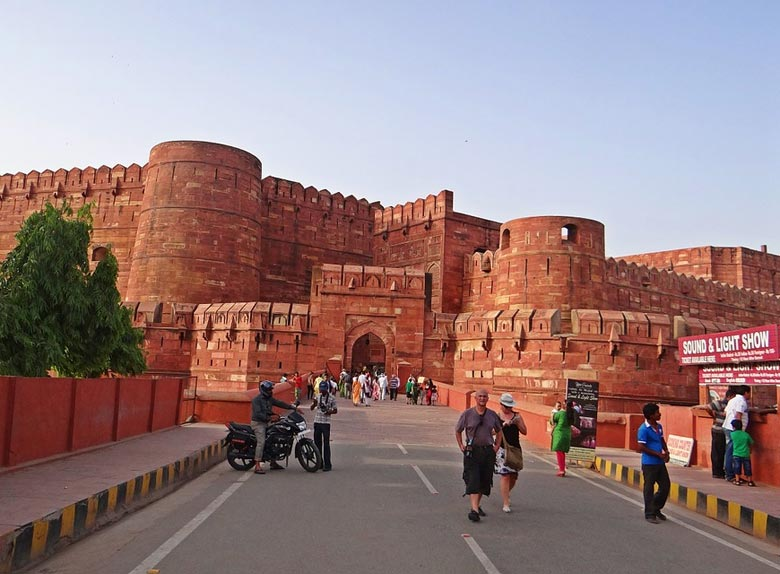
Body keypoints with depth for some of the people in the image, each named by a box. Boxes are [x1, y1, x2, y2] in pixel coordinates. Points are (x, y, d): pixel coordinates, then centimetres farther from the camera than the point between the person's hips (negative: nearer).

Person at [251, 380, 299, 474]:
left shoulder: (269, 399, 12)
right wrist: (269, 418, -31)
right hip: (258, 423, -9)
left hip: (266, 423, 9)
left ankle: (273, 463, 21)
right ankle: (257, 466, -23)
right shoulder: (257, 400, -13)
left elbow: (280, 403, 6)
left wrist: (292, 407, -6)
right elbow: (258, 413, -23)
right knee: (261, 442, -21)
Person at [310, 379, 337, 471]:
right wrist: (314, 404, -12)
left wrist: (330, 412, -20)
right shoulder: (318, 397, 9)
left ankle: (327, 464, -2)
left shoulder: (332, 398, -4)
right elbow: (312, 408, 9)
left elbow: (335, 410, 0)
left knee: (326, 444, -6)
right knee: (317, 443, 10)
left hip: (326, 423, -5)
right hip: (317, 422, 5)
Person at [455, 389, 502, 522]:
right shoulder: (467, 414, -2)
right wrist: (461, 446, 2)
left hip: (488, 451, 3)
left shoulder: (492, 415, 6)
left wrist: (497, 446, 11)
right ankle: (474, 509, -15)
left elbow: (499, 431, 21)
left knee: (485, 480, 9)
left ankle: (477, 505, 27)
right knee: (473, 480, -12)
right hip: (472, 451, -3)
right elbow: (458, 431, 9)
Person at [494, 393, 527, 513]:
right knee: (505, 475, -10)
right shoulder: (497, 416, 0)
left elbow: (525, 432, 7)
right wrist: (503, 425, -20)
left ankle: (506, 494, 40)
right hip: (502, 448, -4)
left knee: (514, 476, 10)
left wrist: (518, 423, -10)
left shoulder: (517, 416, 8)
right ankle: (506, 504, -4)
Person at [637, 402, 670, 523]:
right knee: (649, 488, 2)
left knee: (666, 486, 13)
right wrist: (658, 454, -16)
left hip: (660, 462, 8)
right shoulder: (643, 429, -17)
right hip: (649, 463, -8)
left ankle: (656, 509, 32)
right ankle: (649, 514, 13)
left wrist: (666, 452, 3)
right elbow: (642, 448, -17)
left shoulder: (659, 426, 8)